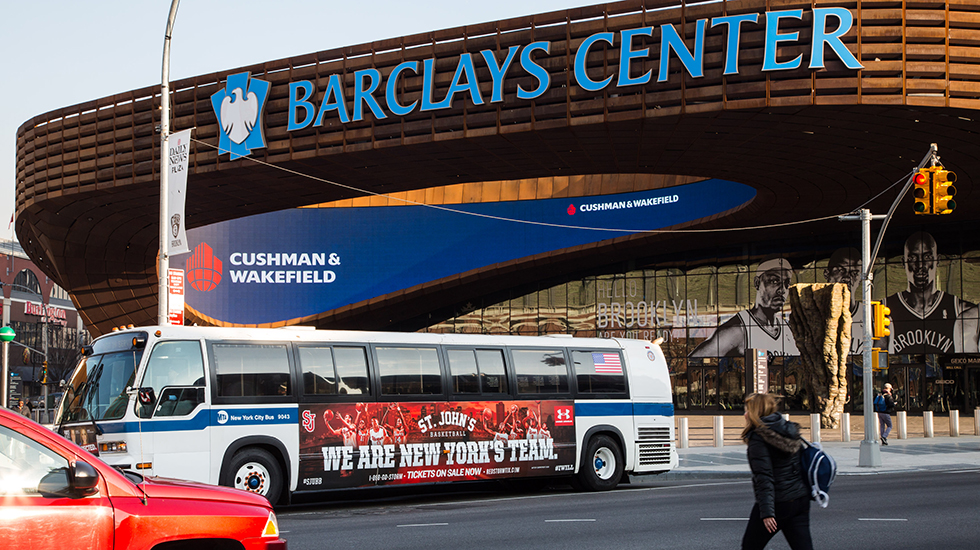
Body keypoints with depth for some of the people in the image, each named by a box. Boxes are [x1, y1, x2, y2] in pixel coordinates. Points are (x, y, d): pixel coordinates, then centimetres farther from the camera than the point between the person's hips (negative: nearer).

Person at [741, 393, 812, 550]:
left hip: (777, 503, -7)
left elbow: (764, 478, -20)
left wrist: (767, 512, -23)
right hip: (801, 501, 7)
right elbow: (801, 466, 14)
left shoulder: (758, 438, -13)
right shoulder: (791, 433, 10)